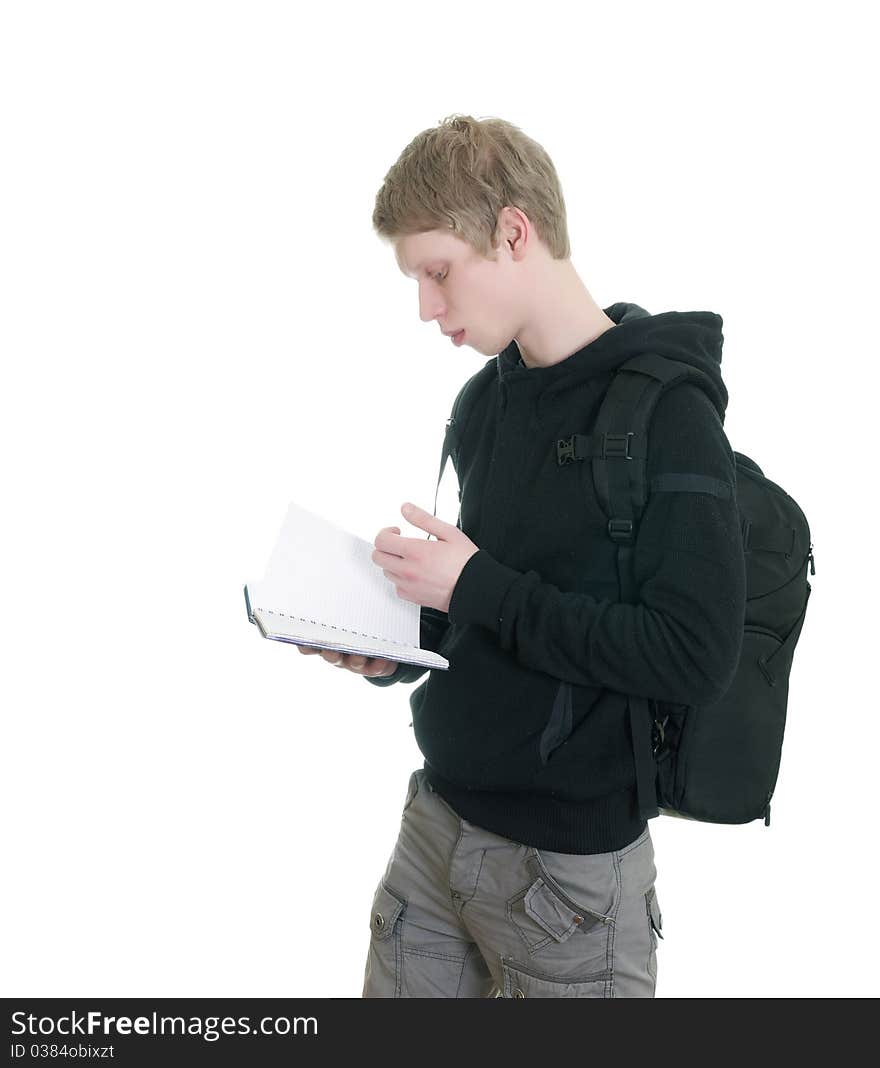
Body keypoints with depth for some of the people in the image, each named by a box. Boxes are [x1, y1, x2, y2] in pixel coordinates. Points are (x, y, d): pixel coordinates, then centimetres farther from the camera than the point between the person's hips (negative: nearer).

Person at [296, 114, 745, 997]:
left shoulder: (665, 409, -17)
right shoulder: (484, 401, 7)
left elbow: (697, 656, -23)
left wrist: (476, 588, -20)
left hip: (570, 858, -6)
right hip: (437, 819, 7)